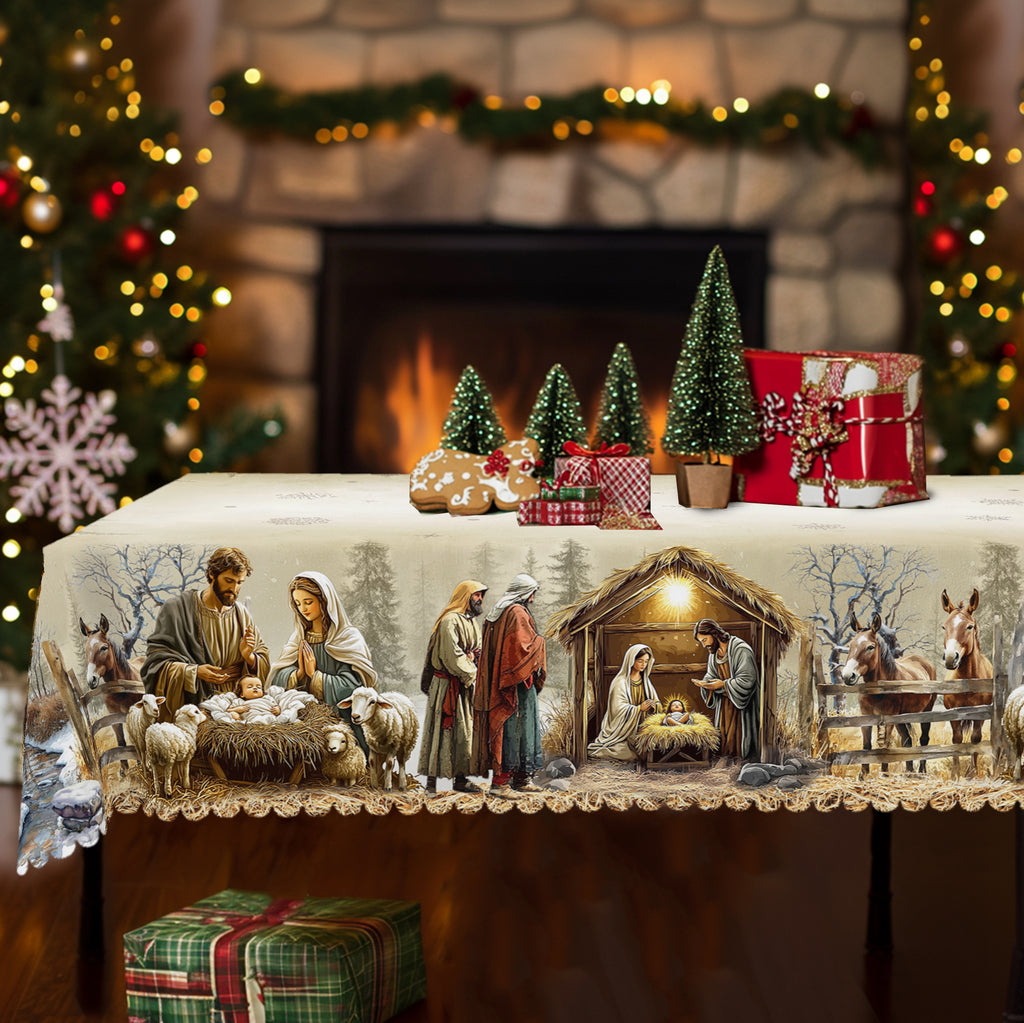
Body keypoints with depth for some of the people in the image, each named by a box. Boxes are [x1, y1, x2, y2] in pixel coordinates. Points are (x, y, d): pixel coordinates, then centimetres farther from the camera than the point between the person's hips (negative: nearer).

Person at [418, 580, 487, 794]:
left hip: (464, 686, 9)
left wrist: (473, 657, 1)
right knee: (442, 731, -8)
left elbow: (476, 652, 24)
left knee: (465, 731, 9)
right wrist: (472, 672, -9)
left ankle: (460, 778, 15)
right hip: (447, 686, -9)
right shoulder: (450, 621, -14)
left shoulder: (471, 622, 17)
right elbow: (452, 656, -20)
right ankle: (431, 780, -6)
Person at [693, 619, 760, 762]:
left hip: (741, 704, -7)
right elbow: (711, 675, 17)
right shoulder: (714, 652, 8)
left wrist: (722, 684, -24)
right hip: (724, 701, 7)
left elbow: (747, 680, -21)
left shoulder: (741, 650, -18)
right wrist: (706, 683, -7)